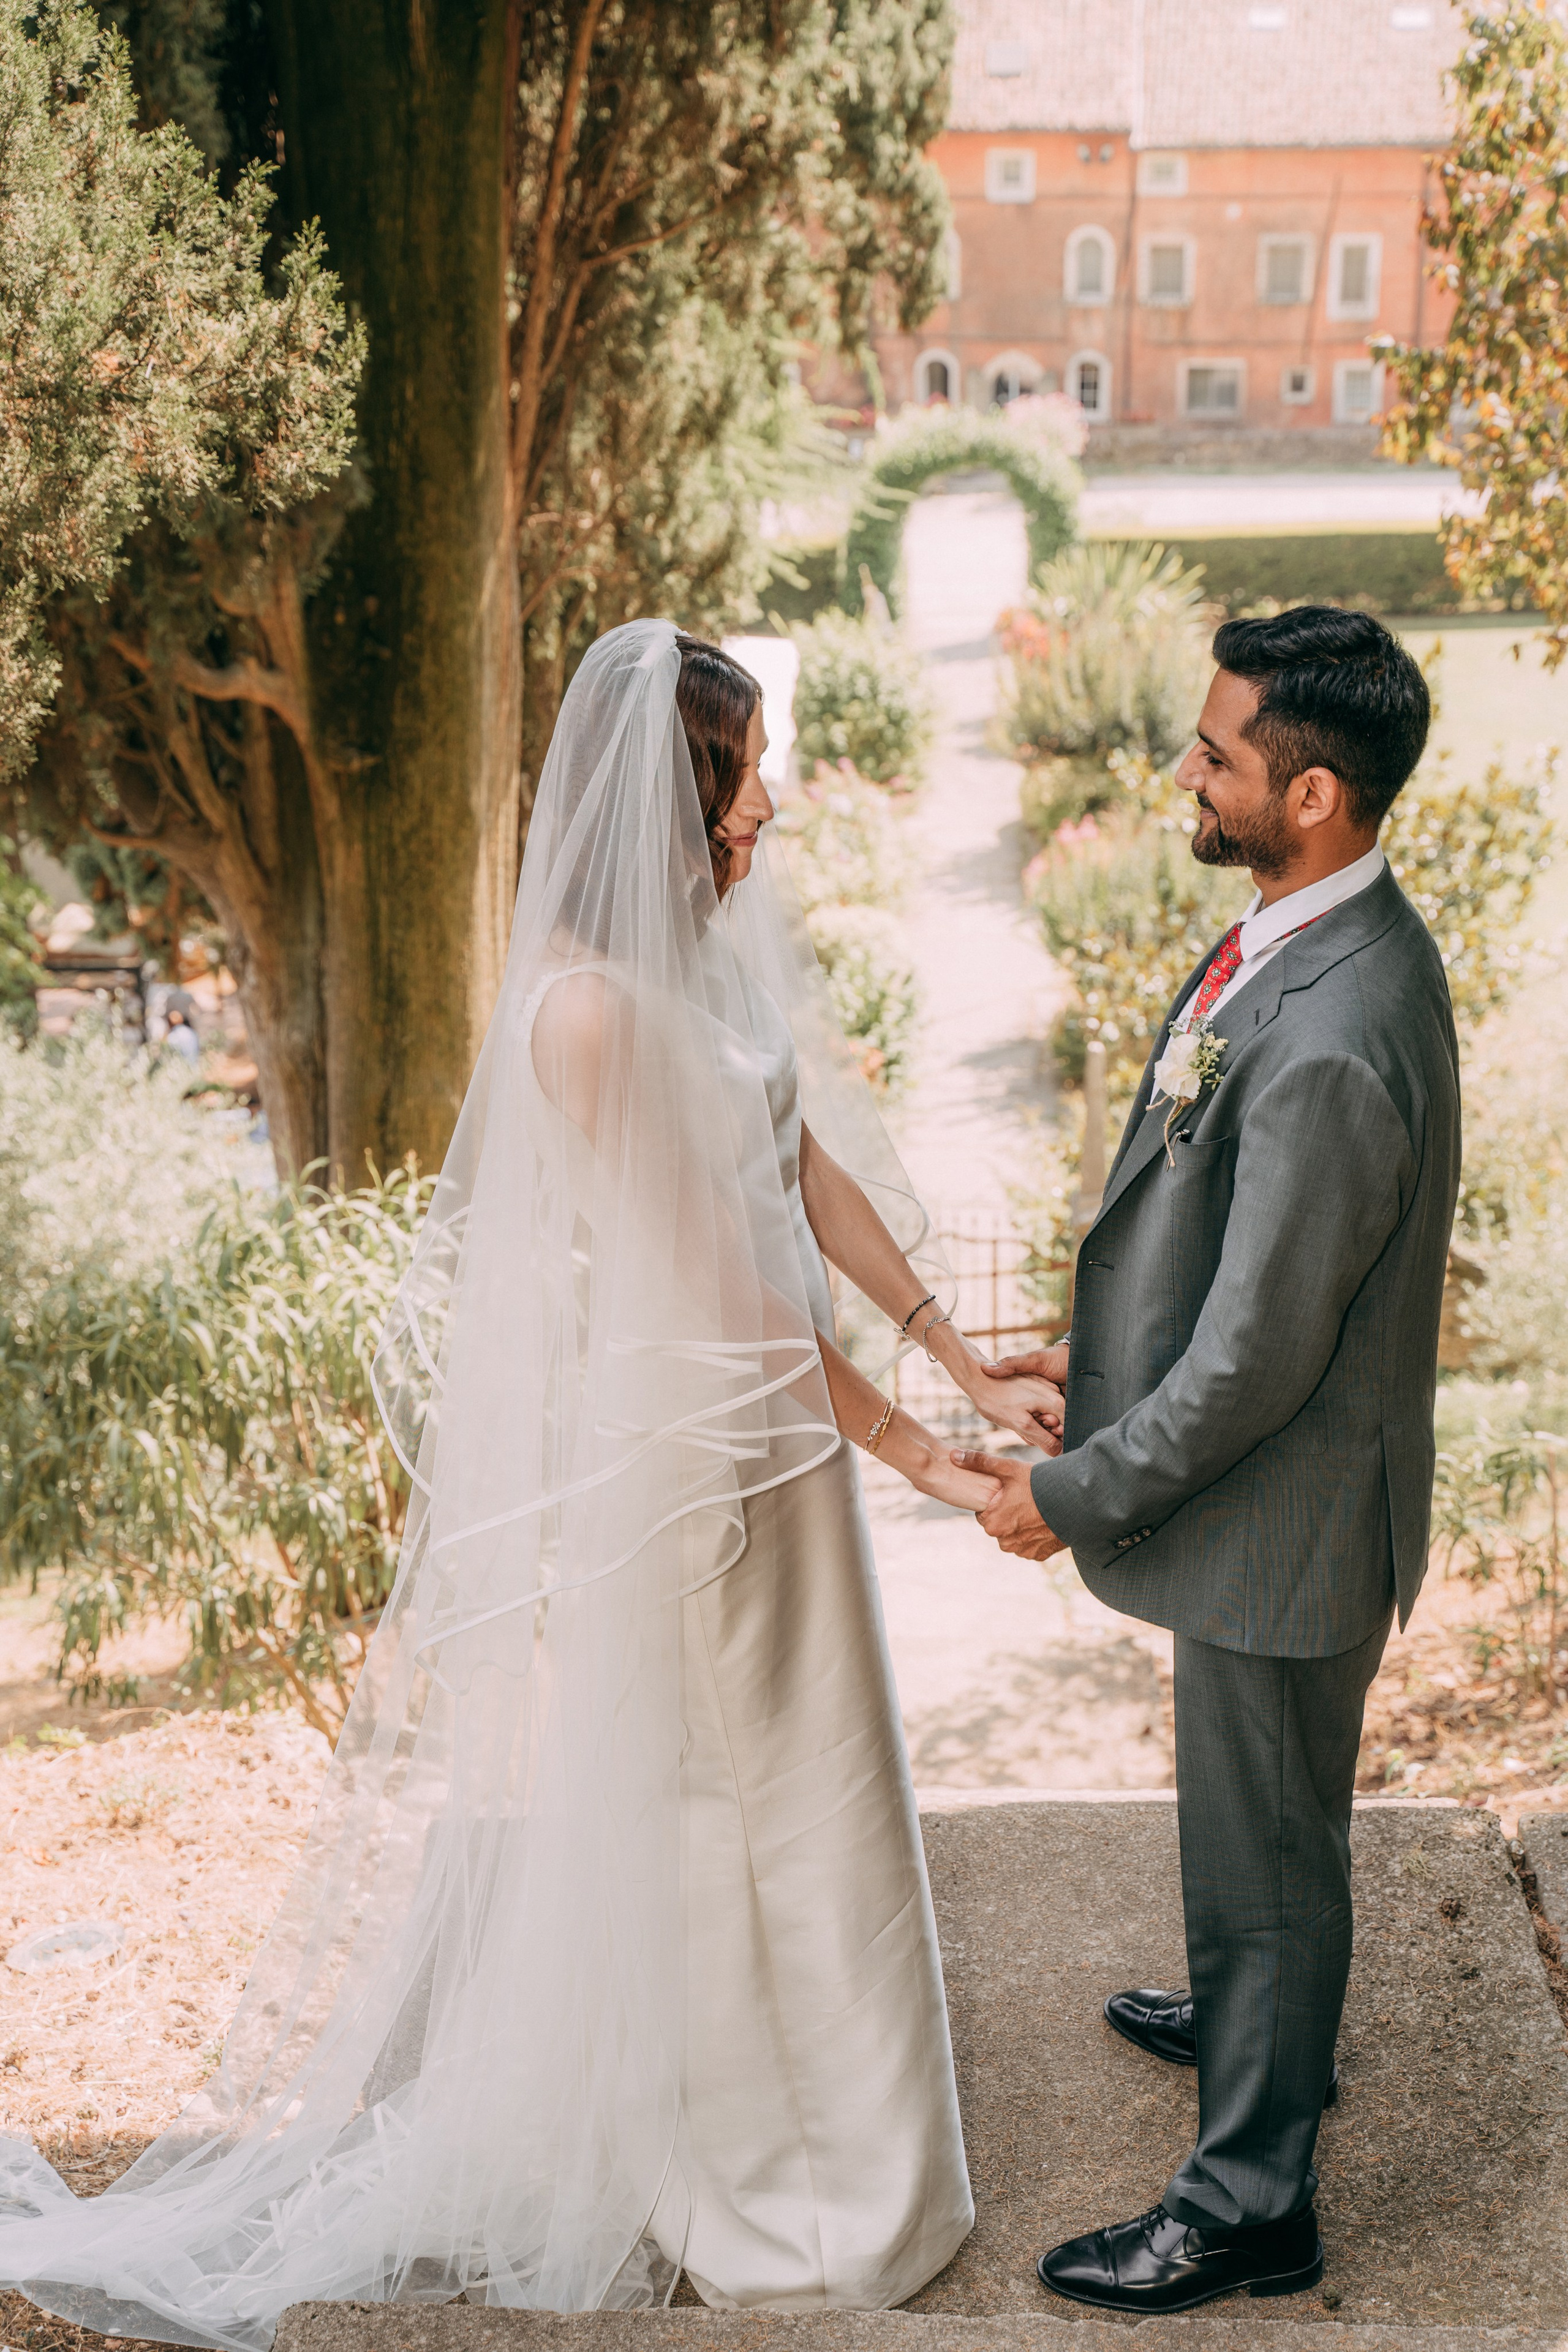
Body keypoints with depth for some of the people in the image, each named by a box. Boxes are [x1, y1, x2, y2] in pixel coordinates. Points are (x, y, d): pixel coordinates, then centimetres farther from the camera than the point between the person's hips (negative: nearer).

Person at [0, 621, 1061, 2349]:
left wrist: (967, 1363, 3)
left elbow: (810, 1168, 5)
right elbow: (711, 1292, -24)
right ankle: (719, 2163, 33)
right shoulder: (588, 1005, -26)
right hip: (657, 1448, -9)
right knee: (658, 1797, 10)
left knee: (769, 1774, 22)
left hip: (763, 1420, 9)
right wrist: (918, 1458, -17)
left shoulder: (717, 942, 1)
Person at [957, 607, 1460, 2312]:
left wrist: (1078, 1492, -15)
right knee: (1254, 1823, 30)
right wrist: (1110, 1354, 14)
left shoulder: (1330, 1046, -34)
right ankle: (1253, 2018, 56)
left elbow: (1257, 1359, -27)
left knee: (1267, 1843, 10)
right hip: (1263, 1477, 9)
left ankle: (1248, 2203, 31)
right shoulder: (1312, 933, -1)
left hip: (1282, 1508, -9)